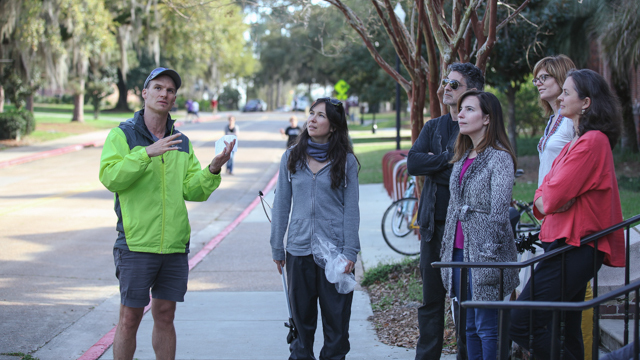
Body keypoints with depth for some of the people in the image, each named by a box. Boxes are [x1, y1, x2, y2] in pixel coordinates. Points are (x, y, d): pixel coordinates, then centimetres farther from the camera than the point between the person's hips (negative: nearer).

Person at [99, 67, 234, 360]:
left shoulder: (182, 143, 14)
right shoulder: (122, 134, 0)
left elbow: (193, 191, 7)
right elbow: (110, 177, -15)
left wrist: (213, 170, -10)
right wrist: (147, 153, -24)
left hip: (175, 245, 4)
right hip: (136, 244, -4)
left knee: (165, 315, 11)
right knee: (130, 317, 0)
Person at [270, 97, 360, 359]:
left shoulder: (346, 162, 1)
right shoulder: (291, 158, 5)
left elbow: (351, 209, 0)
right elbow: (281, 206, 9)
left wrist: (350, 252, -6)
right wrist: (277, 247, 7)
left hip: (335, 249, -2)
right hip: (299, 249, 2)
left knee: (336, 317, 3)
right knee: (302, 316, 9)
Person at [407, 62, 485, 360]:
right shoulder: (433, 127, 14)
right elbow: (413, 162, -1)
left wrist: (436, 163, -10)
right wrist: (449, 159, -9)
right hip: (433, 223, 5)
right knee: (431, 299, 9)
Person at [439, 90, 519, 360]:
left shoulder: (499, 158, -10)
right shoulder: (463, 158, 14)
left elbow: (499, 211, -15)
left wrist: (488, 254, -18)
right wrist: (448, 250, 16)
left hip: (484, 255, -8)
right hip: (459, 252, 8)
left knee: (487, 326, -3)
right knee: (470, 325, 12)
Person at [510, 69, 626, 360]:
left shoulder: (592, 142, -14)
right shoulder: (576, 141, 19)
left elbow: (554, 195, -18)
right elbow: (543, 194, 16)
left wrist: (546, 200, 1)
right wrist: (544, 201, -4)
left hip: (576, 246, -10)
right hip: (572, 246, 10)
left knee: (522, 324, -14)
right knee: (565, 335, 13)